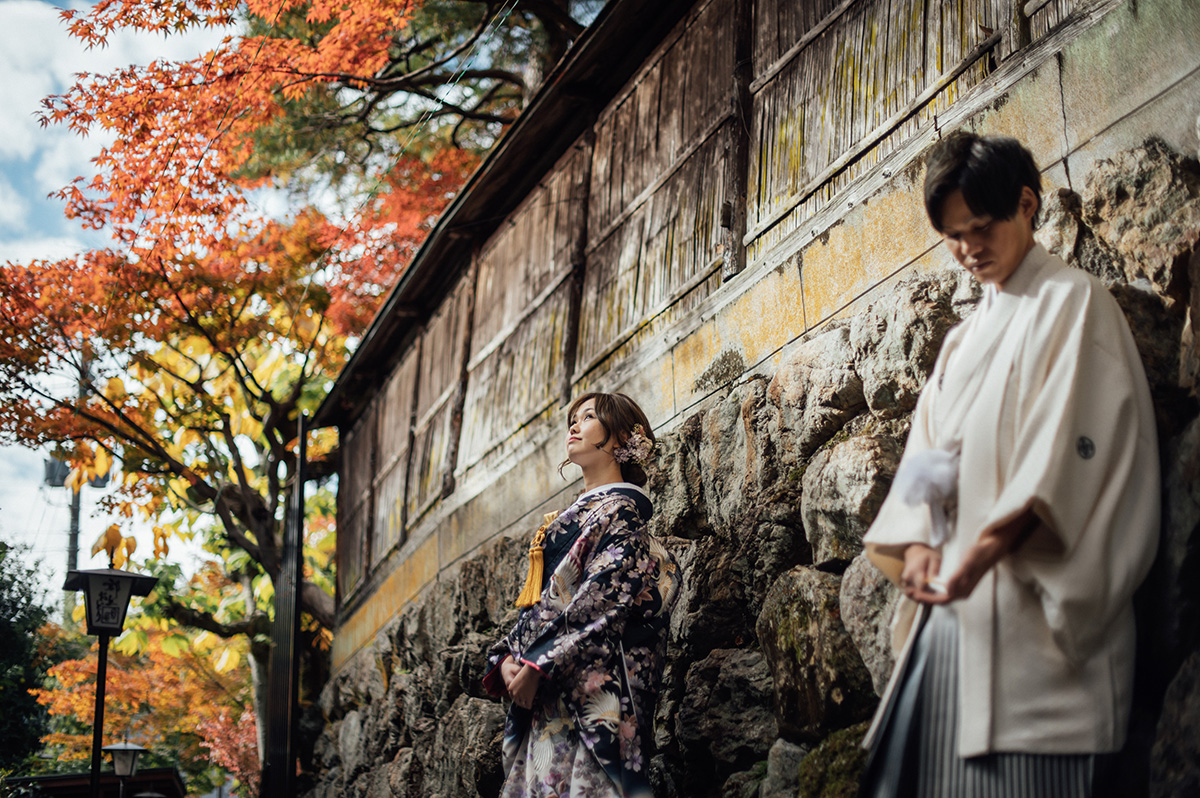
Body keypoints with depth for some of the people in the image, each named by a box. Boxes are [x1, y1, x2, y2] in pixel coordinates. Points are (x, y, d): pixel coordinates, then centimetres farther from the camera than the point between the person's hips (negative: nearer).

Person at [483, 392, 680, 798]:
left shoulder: (620, 509, 0)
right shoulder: (570, 518, 26)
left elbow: (603, 597, -14)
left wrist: (537, 662, -17)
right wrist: (506, 658, 2)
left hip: (589, 683, -8)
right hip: (544, 689, 8)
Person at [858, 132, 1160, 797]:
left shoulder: (1072, 303, 1)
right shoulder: (965, 339, 24)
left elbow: (1071, 447, -12)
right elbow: (928, 450, 16)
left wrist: (989, 546, -24)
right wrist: (920, 542, -4)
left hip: (1027, 602, -7)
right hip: (952, 599, 7)